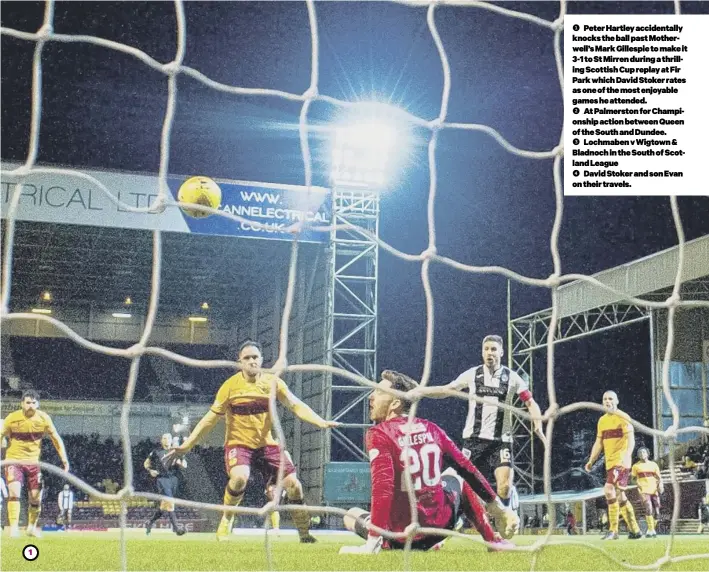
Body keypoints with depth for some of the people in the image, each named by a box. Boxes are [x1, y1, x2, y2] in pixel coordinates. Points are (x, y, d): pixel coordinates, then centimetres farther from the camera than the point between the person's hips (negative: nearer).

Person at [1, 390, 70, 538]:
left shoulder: (44, 418, -7)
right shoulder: (12, 418, -12)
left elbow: (56, 438, 2)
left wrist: (64, 458, -3)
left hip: (33, 461, 2)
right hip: (14, 460, -2)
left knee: (36, 498, 4)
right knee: (14, 492, -21)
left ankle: (31, 527, 25)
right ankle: (14, 528, -18)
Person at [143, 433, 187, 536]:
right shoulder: (156, 452, 8)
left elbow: (184, 466, 11)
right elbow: (146, 463, 17)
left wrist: (181, 461, -11)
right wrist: (151, 471, -3)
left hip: (174, 478, 4)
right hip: (162, 478, -4)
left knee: (164, 505, 9)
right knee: (169, 502, -19)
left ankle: (150, 523, 28)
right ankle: (175, 527, -24)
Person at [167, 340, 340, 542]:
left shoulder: (273, 382, -3)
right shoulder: (230, 386, -9)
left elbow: (296, 405, -5)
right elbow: (211, 418, -3)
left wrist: (321, 422, -20)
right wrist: (187, 445, -6)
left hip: (267, 443, 3)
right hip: (238, 443, -3)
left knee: (293, 484, -6)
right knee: (239, 477, -33)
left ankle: (304, 532, 15)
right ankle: (226, 522, -7)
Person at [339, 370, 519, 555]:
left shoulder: (379, 434, -12)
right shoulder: (432, 429, 3)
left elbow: (382, 486, -23)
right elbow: (468, 470, 8)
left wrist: (372, 542, -25)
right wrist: (497, 505, 17)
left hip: (402, 536, -4)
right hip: (442, 524, 4)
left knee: (351, 515, 25)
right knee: (455, 475, 34)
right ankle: (492, 539, 25)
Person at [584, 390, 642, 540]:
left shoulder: (622, 418, -7)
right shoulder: (602, 420, 15)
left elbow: (631, 439, -16)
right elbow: (599, 443, 19)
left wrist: (627, 456, -30)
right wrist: (591, 461, 10)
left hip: (621, 462, -8)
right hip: (609, 462, 8)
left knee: (609, 490, -22)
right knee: (619, 496, 12)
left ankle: (613, 530, -18)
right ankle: (635, 530, 23)